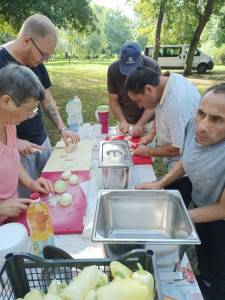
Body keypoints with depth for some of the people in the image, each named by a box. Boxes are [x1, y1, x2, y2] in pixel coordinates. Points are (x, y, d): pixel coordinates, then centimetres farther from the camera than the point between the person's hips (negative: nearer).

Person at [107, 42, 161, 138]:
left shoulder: (153, 67, -20)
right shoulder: (113, 69, -15)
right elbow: (113, 101, -9)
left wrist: (140, 124, -26)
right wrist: (122, 121, -20)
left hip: (147, 121, -1)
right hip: (125, 121, 2)